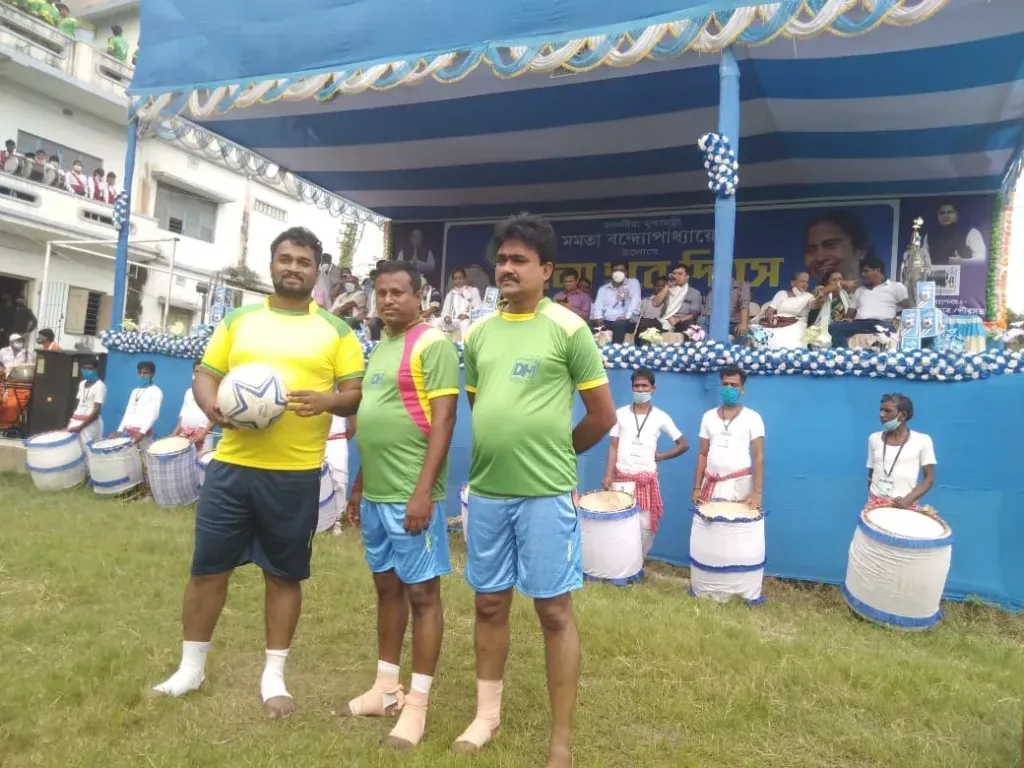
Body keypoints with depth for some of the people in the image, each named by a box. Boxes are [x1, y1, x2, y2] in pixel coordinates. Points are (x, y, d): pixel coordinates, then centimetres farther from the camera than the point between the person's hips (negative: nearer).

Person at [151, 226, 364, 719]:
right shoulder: (238, 320, 11)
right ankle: (191, 667, 29)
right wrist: (212, 406, -12)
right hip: (231, 465, 2)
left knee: (284, 574, 8)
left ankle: (274, 676, 24)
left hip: (296, 474, -2)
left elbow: (358, 395, 1)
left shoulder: (335, 331, 4)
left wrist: (327, 400, -20)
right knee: (208, 566, 9)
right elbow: (205, 375, 10)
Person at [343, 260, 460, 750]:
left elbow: (443, 422, -16)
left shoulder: (433, 345, -10)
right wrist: (360, 484, 19)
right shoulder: (379, 347, 15)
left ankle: (417, 703, 12)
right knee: (387, 586, 16)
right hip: (376, 493, 8)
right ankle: (386, 687, 30)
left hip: (411, 493, -8)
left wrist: (423, 491, -21)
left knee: (421, 592, 1)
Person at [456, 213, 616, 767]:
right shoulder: (479, 334, 8)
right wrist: (502, 451, 11)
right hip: (486, 492, 5)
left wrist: (552, 453, 7)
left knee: (555, 610, 4)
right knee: (490, 603, 15)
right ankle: (487, 712, 34)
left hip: (546, 494, -5)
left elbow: (603, 415, -2)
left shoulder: (568, 329, -6)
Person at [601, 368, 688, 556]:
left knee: (646, 527, 2)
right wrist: (608, 475, -7)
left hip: (647, 479, 0)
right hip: (622, 477, 0)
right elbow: (613, 446, 2)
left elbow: (683, 445, 7)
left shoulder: (660, 417, 1)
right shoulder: (620, 414, 3)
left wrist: (659, 456, 2)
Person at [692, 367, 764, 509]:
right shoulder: (708, 416, 9)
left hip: (740, 485, -3)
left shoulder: (752, 417, -2)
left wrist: (757, 491, -17)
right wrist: (697, 487, 4)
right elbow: (703, 454, 11)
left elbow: (758, 456, -7)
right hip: (711, 484, 3)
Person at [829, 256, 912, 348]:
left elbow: (907, 308, 12)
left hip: (881, 323, -4)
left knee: (886, 327, -42)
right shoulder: (859, 290, 32)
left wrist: (896, 318, -7)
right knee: (834, 326, -26)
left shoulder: (896, 286, 20)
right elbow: (851, 311, 27)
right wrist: (848, 319, 3)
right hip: (859, 323, 4)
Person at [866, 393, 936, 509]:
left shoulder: (922, 440, -2)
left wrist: (907, 500, -14)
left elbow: (929, 478, -2)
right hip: (876, 503, 3)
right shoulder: (874, 439, 7)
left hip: (906, 506, -3)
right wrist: (870, 501, 10)